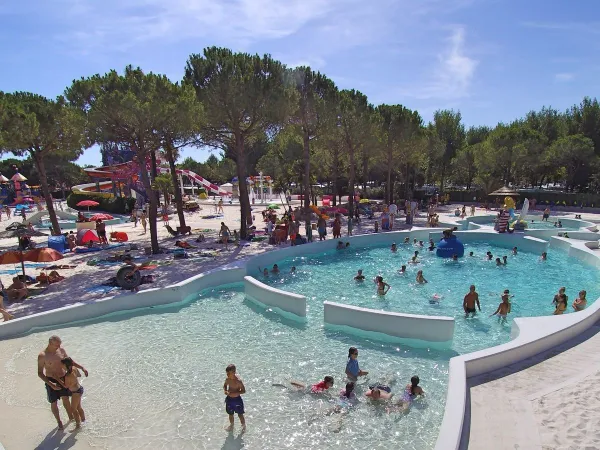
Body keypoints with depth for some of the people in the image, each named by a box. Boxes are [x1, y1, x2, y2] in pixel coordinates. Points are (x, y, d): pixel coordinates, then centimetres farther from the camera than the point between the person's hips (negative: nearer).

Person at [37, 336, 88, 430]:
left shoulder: (61, 350, -7)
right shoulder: (42, 356, -20)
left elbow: (70, 361, 8)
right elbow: (40, 373, -16)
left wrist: (82, 368, 3)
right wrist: (51, 384, -24)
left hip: (63, 379, 4)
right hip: (51, 381, -4)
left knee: (66, 399, 17)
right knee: (54, 403, 8)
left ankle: (71, 417, 37)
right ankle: (59, 422, 29)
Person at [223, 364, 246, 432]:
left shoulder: (238, 380, -26)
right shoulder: (227, 379, -9)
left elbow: (243, 391, -19)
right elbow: (225, 385, 11)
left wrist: (234, 393, -28)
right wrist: (225, 390, -11)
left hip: (237, 399, -5)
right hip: (229, 399, 5)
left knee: (240, 414, 9)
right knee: (230, 414, 21)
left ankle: (243, 426, 32)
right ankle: (231, 425, 45)